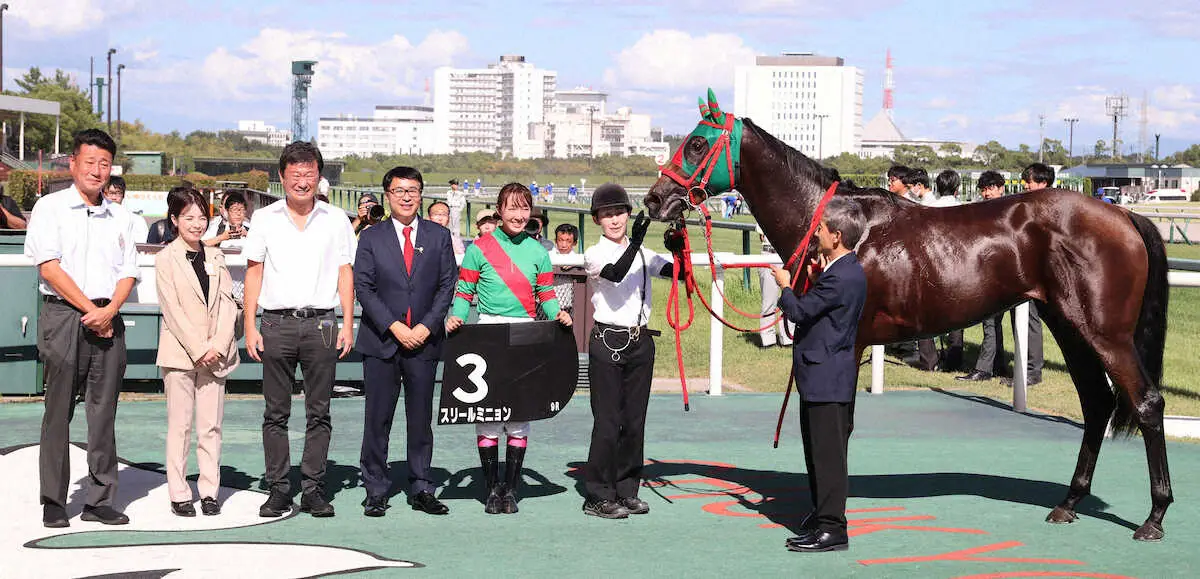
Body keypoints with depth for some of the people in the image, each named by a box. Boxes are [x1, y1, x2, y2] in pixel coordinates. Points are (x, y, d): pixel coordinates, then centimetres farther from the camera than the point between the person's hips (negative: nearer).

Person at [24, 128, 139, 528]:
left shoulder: (120, 217, 16)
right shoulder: (50, 208, 3)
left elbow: (128, 272, 10)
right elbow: (49, 267, -6)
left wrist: (109, 311, -8)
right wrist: (89, 309, -10)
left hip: (108, 320, 4)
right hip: (63, 317, -4)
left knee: (104, 412, 4)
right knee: (59, 412, -2)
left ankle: (99, 500, 9)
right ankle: (53, 502, 5)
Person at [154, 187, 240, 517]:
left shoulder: (216, 257, 11)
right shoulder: (166, 258, -1)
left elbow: (227, 303, 6)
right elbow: (172, 308, -7)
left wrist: (219, 345, -8)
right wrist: (198, 349, -12)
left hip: (215, 354, 3)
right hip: (179, 352, -3)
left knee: (211, 425, 5)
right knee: (180, 425, 1)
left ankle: (209, 491, 11)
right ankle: (179, 494, 7)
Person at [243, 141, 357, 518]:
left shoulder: (336, 220, 8)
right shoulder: (264, 219, 7)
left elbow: (345, 274, 9)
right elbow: (253, 273, 7)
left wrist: (348, 324, 1)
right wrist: (250, 327, 0)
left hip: (321, 322, 0)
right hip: (277, 324, 0)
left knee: (319, 413, 2)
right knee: (276, 413, 2)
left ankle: (313, 489, 7)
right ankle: (278, 490, 7)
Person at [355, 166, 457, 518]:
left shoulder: (439, 236, 8)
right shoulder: (371, 237, 5)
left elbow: (447, 284, 5)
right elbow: (363, 287, -1)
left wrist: (427, 326, -7)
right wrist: (394, 327, -10)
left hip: (424, 340, 1)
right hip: (381, 342, -1)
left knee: (421, 419, 6)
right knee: (377, 419, 0)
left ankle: (422, 490, 14)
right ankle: (375, 492, 7)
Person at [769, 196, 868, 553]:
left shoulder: (840, 277, -22)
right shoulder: (844, 271, 11)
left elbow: (799, 311, -18)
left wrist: (785, 286, -1)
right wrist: (813, 282, 10)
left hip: (827, 378, -11)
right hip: (821, 376, 11)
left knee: (828, 452, -6)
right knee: (817, 449, 20)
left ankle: (832, 528, -2)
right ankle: (823, 513, 32)